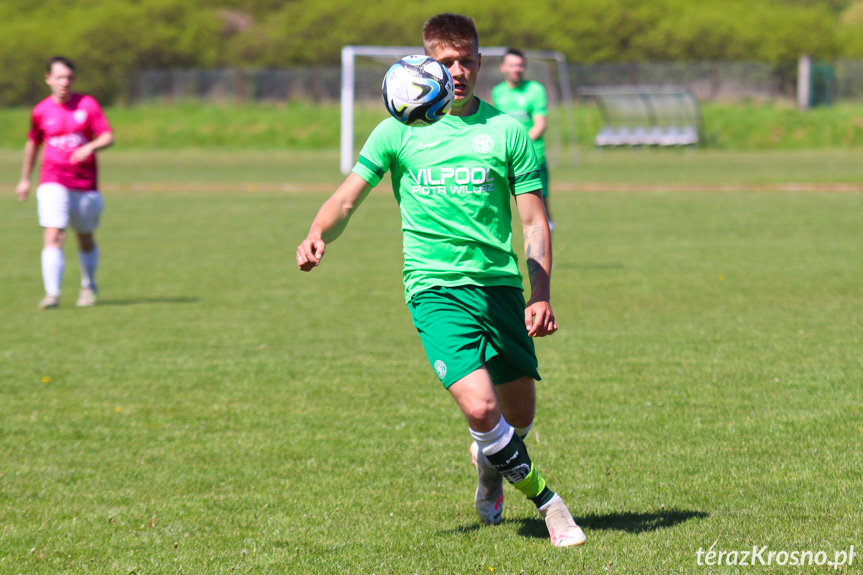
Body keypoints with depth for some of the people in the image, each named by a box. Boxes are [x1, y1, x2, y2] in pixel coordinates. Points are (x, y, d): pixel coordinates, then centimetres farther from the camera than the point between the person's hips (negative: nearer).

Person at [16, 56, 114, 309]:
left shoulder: (87, 104, -1)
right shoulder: (41, 111, 3)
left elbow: (108, 137, -5)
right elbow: (32, 143, 18)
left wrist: (90, 147, -26)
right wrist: (25, 178, 24)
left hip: (85, 182, 1)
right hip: (53, 181, -1)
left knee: (86, 240, 14)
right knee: (52, 236, -18)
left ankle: (88, 288, 36)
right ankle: (52, 293, -24)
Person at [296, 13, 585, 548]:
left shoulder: (507, 131, 6)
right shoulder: (398, 131, 5)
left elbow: (535, 222, 6)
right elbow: (348, 198, 5)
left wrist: (540, 297, -5)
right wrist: (317, 235, -17)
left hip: (499, 283, 2)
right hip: (436, 287, -2)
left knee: (520, 416, 9)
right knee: (480, 406, -21)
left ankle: (490, 463, 45)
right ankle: (544, 499, 0)